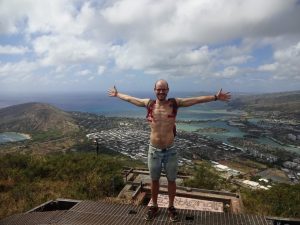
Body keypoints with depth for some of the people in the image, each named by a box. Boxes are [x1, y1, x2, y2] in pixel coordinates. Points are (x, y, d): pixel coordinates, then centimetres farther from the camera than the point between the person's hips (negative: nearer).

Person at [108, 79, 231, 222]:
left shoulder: (175, 103, -5)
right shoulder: (149, 103, -1)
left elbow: (197, 100, -4)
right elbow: (129, 98, 12)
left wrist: (215, 97, -7)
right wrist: (117, 94, 23)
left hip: (170, 151, -1)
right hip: (154, 150, 1)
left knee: (171, 180, 15)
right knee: (154, 180, 18)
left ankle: (171, 207, 38)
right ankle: (154, 206, 39)